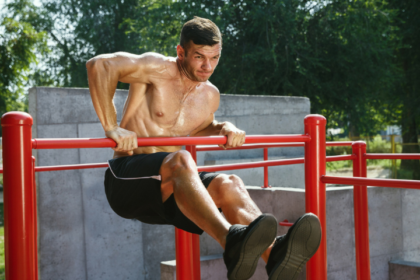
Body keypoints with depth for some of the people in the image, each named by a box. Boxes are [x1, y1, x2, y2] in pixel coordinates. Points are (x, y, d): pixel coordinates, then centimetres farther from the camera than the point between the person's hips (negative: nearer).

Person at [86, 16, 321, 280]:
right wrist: (111, 127, -21)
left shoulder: (210, 96, 12)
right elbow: (99, 64, -17)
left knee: (228, 184, -22)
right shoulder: (159, 69, -7)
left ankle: (274, 251, -48)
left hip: (166, 194, 6)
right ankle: (231, 241, -59)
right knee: (180, 160, -37)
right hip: (127, 180, -6)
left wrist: (224, 128, 9)